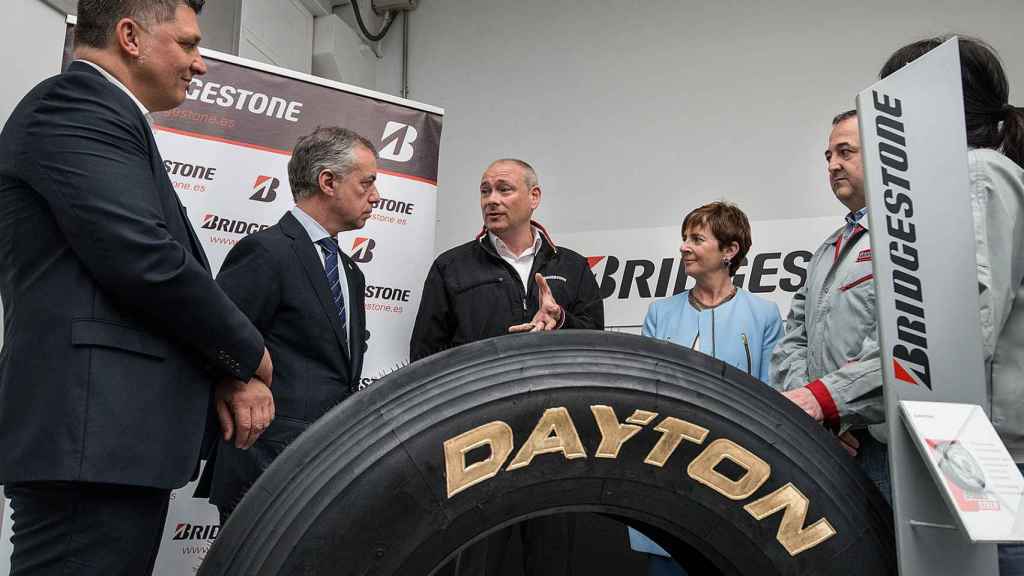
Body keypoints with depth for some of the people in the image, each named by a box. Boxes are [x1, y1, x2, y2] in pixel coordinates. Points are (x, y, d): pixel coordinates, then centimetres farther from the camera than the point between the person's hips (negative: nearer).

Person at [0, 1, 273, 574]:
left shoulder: (99, 115, 22)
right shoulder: (76, 105, -8)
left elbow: (158, 269, 17)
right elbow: (146, 262, -20)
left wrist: (226, 371, 2)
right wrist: (248, 356, -5)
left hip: (113, 430, 10)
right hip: (94, 433, -10)